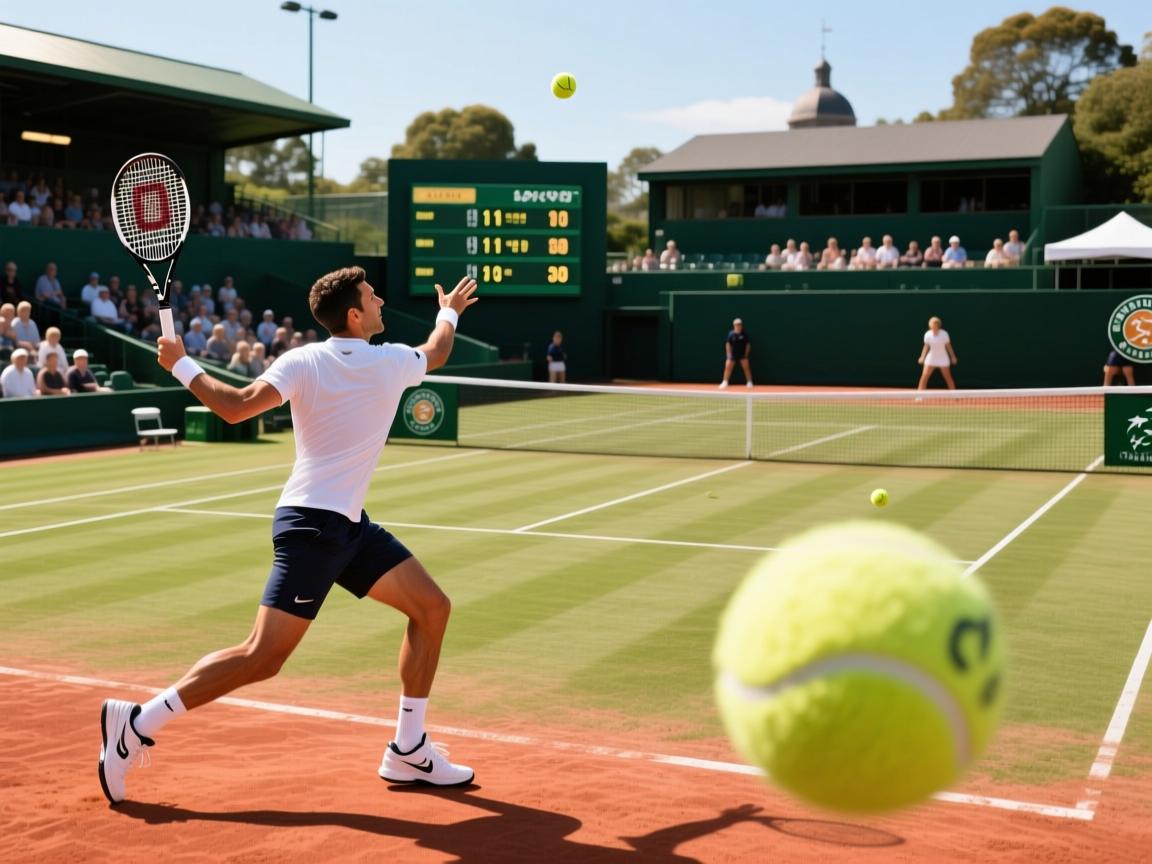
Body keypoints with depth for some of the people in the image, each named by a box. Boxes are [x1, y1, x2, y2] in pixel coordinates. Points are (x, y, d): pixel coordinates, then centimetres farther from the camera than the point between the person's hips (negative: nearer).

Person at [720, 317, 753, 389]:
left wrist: (746, 354, -5)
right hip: (733, 354, 0)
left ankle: (749, 382, 9)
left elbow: (748, 345, -1)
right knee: (728, 367, -3)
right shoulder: (731, 334, -6)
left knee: (746, 367, -1)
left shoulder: (744, 334, -7)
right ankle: (725, 382, 6)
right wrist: (729, 354, -7)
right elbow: (728, 344, -2)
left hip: (742, 354, 0)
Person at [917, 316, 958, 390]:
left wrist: (953, 357, 2)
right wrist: (922, 357, -14)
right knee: (924, 377, -8)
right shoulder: (927, 335, -11)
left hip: (943, 359, -1)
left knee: (948, 378, 5)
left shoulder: (944, 334, -15)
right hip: (931, 359, 1)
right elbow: (926, 347, -1)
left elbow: (948, 346, -3)